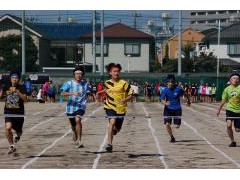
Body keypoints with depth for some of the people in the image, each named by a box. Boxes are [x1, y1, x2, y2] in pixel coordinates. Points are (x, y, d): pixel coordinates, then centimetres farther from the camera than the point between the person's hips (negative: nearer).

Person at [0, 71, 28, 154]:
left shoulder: (21, 87, -6)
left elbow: (25, 99, -19)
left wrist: (17, 91, -28)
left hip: (19, 113, -1)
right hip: (8, 112, 1)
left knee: (18, 131, 13)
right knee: (8, 128, -23)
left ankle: (18, 136, 53)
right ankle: (11, 146, -7)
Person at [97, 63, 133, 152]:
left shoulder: (124, 83, -9)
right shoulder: (107, 83, 2)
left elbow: (131, 95, -7)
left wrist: (124, 100, -23)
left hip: (121, 108, 0)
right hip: (110, 107, 0)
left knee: (117, 128, 11)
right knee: (112, 121, -25)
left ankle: (113, 130, 51)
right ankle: (109, 143, -25)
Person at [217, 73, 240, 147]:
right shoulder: (227, 89, 0)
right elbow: (223, 100, 12)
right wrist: (219, 109, 17)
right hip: (230, 109, 1)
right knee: (229, 125, -20)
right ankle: (232, 141, -3)